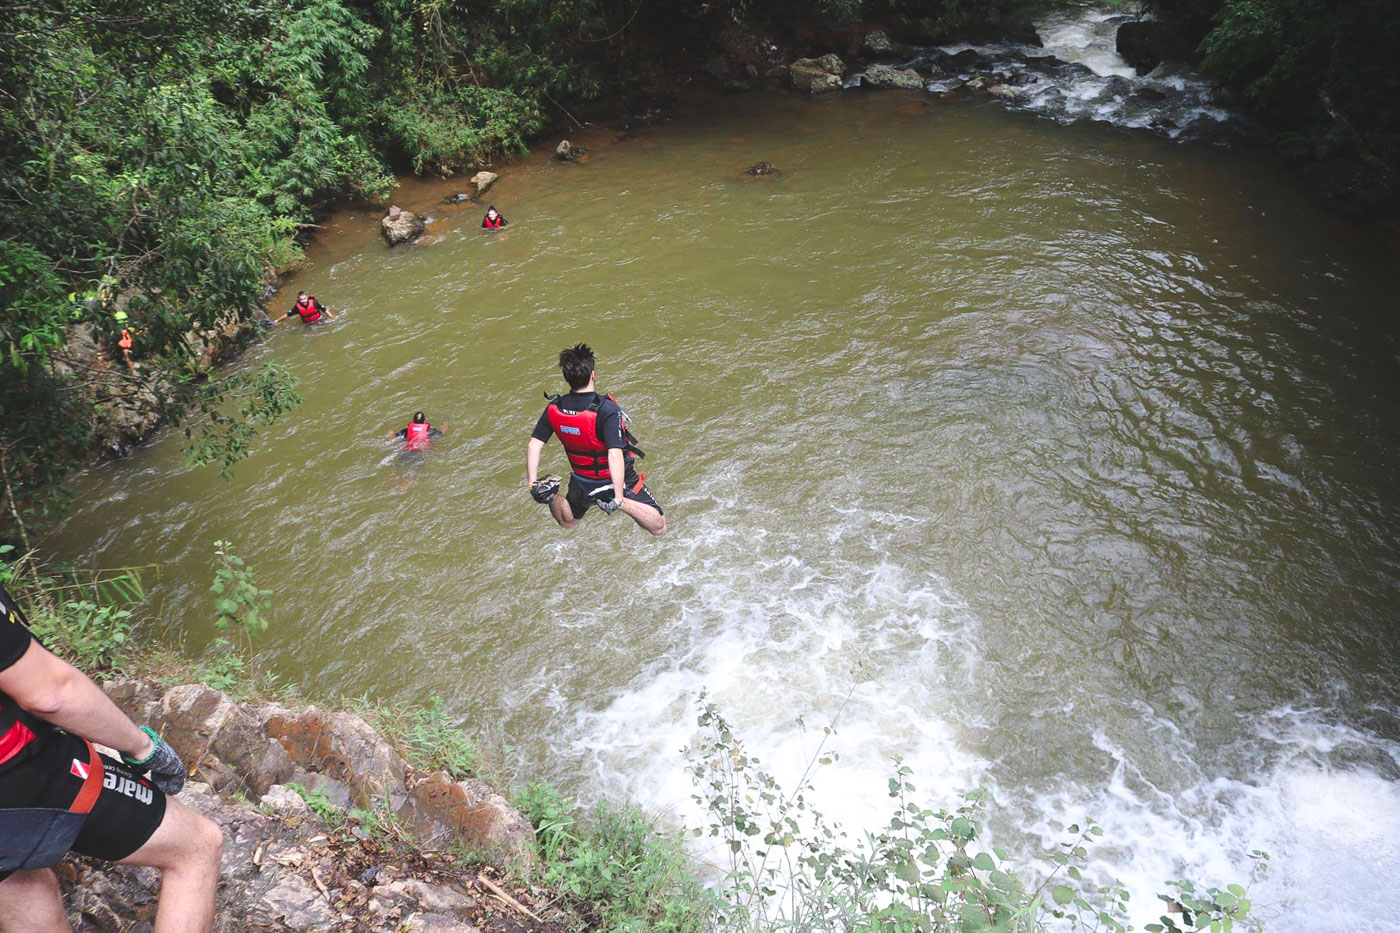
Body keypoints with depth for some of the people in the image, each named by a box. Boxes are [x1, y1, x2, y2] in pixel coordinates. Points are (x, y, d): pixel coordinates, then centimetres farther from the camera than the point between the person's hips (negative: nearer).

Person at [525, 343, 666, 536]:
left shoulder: (554, 409, -14)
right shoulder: (607, 410, -30)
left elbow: (533, 446, -13)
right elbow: (615, 456, -37)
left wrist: (532, 484, -6)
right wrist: (619, 498, -37)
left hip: (583, 482, 5)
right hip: (615, 479, -5)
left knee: (567, 523, 32)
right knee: (659, 527, 5)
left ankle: (551, 496, 1)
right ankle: (621, 503, -18)